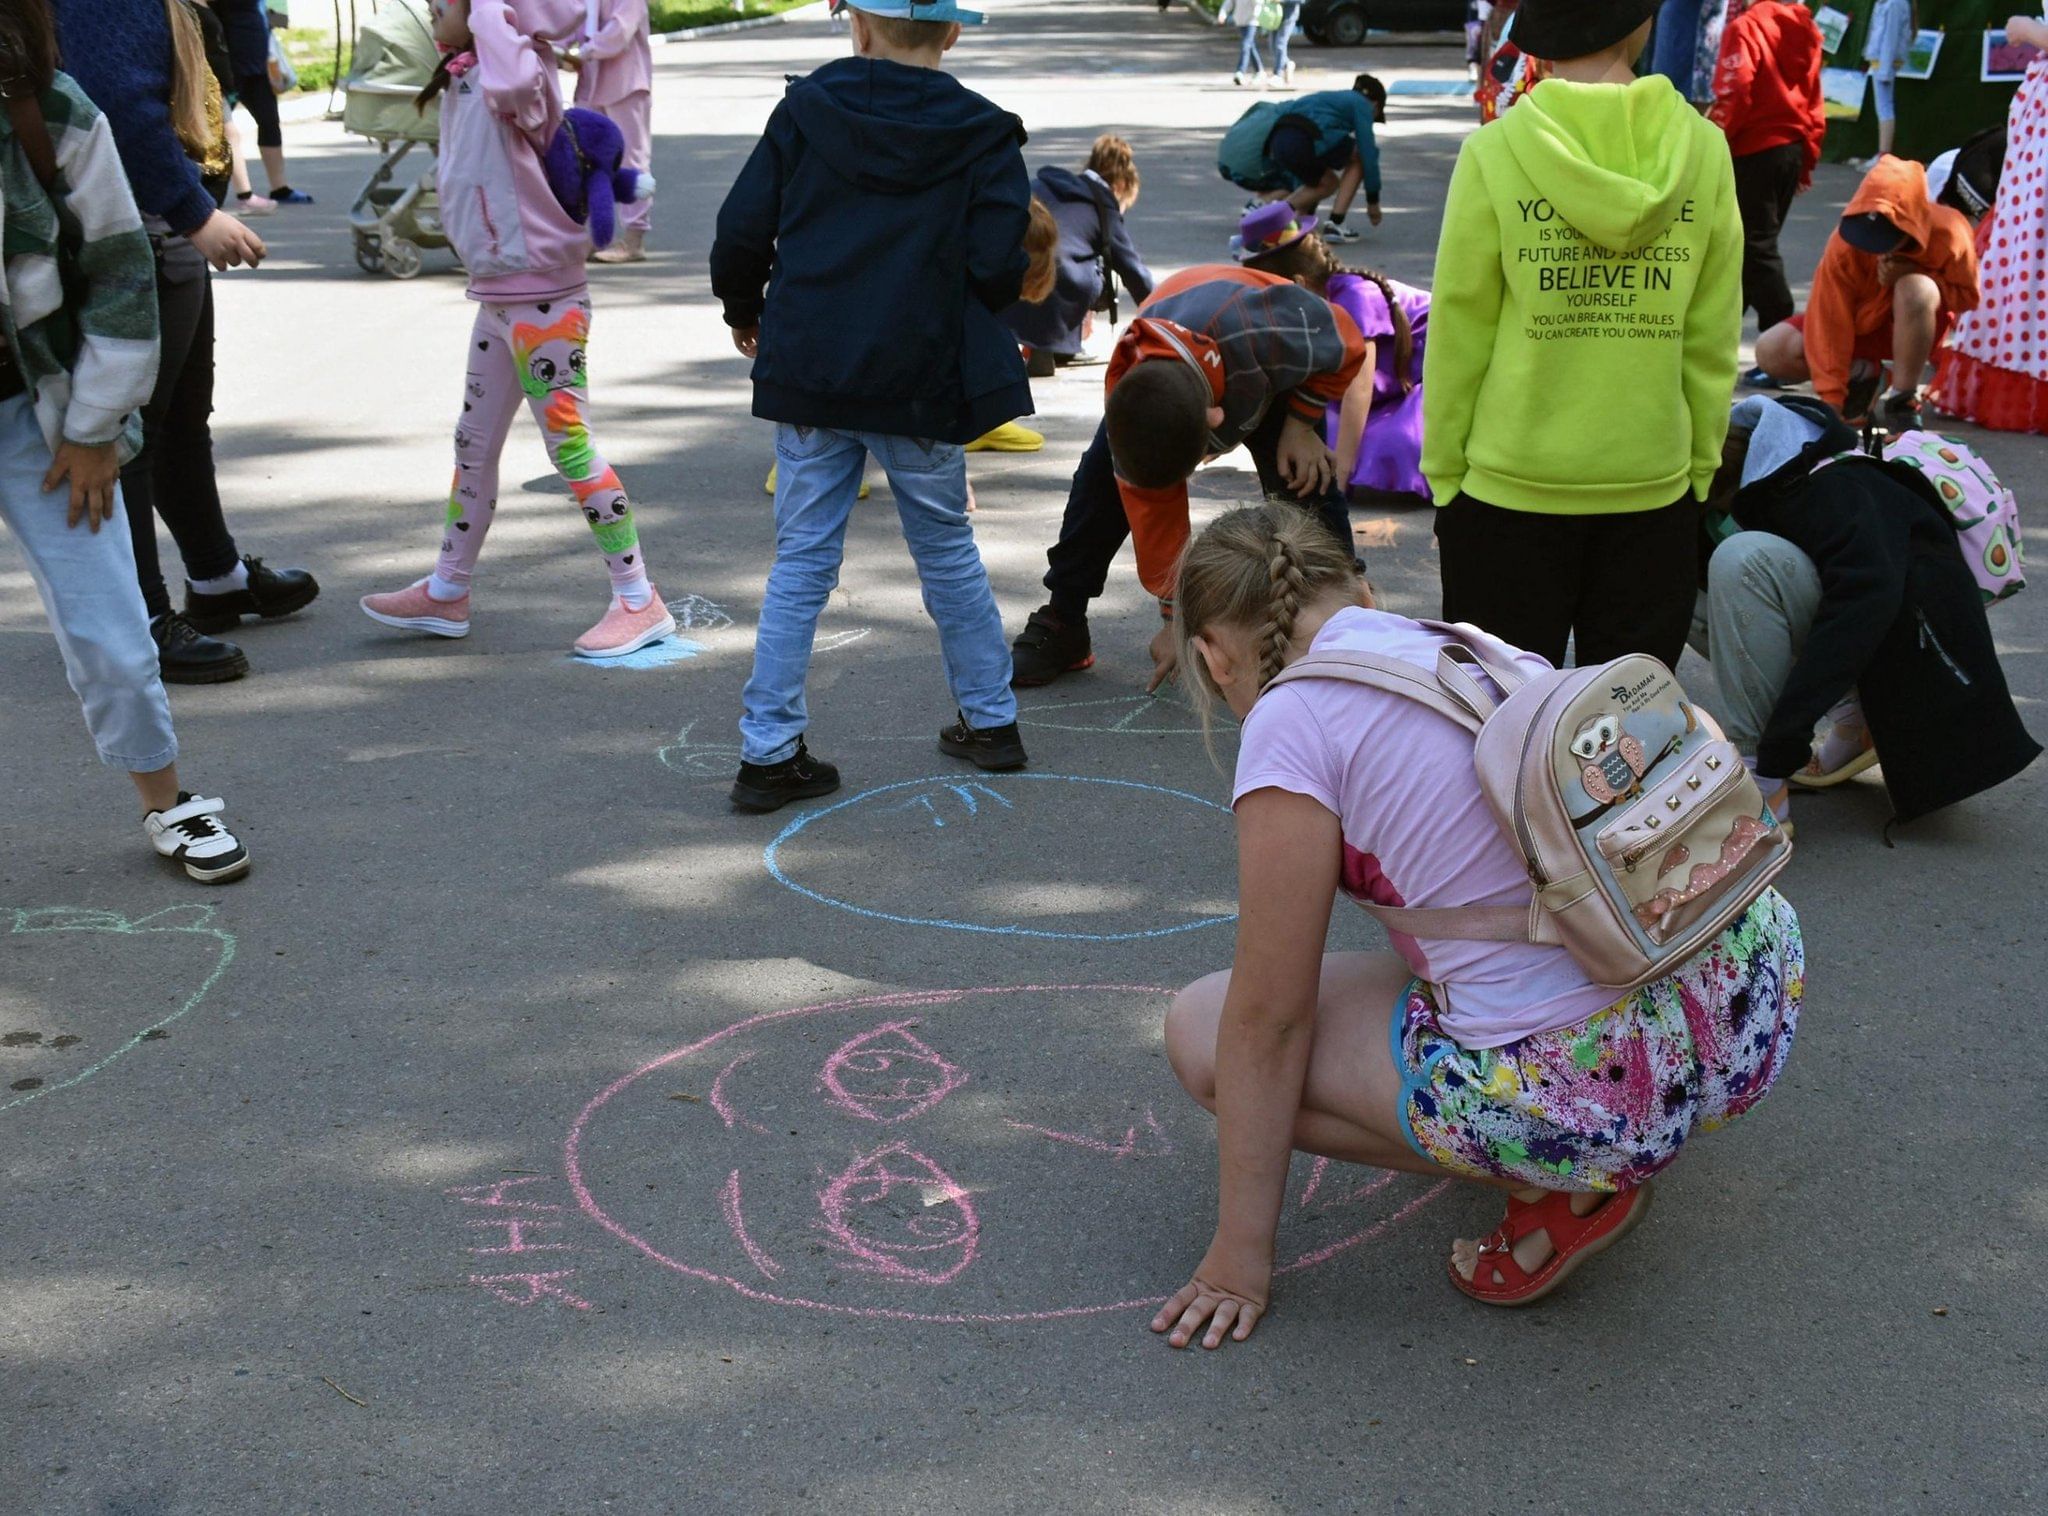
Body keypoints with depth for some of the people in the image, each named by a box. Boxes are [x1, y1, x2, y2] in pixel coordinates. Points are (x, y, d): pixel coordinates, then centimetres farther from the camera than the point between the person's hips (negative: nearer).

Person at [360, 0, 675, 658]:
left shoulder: (505, 77, -15)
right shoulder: (461, 79, 11)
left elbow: (514, 81, -38)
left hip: (541, 296, -9)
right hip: (495, 295, 10)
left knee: (569, 443, -6)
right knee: (473, 444, 17)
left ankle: (639, 600, 2)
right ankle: (446, 593, 29)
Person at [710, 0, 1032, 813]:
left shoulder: (806, 108, 0)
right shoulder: (982, 133, -3)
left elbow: (741, 232, -2)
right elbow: (999, 269, -11)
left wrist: (744, 311, 16)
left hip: (808, 374, 1)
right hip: (921, 379, 0)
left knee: (802, 561, 7)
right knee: (947, 549, 17)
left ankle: (769, 751, 5)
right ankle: (990, 720, 28)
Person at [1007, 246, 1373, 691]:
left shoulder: (1271, 337, -49)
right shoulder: (1125, 399, -36)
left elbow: (1347, 346, -24)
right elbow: (1155, 520, -25)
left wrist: (1300, 425, -23)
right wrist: (1176, 616, -16)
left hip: (1271, 383, -1)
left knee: (1305, 480, -20)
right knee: (1101, 482, -13)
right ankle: (1061, 626, 1)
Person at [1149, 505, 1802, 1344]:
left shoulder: (1293, 718, -7)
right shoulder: (1493, 651, 15)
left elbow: (1269, 1019, -5)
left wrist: (1238, 1259, 4)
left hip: (1595, 1093, -8)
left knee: (1202, 1030, 7)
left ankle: (1553, 1189, 3)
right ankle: (1583, 1163, 21)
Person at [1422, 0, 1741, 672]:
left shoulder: (1493, 153, -10)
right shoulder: (1704, 150, -4)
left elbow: (1457, 334, -7)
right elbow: (1713, 339, 0)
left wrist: (1444, 471, 3)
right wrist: (1701, 464, 11)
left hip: (1511, 487, -2)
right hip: (1655, 486, 2)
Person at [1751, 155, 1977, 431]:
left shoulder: (1949, 233, -27)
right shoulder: (1844, 245, -27)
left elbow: (1967, 296, -12)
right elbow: (1828, 322, -25)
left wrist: (1914, 273, -30)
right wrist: (1831, 400, -26)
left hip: (1915, 331, -2)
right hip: (1859, 323, 2)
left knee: (1917, 289, -39)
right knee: (1771, 352, -21)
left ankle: (1902, 401, -21)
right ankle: (1862, 374, 5)